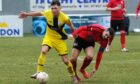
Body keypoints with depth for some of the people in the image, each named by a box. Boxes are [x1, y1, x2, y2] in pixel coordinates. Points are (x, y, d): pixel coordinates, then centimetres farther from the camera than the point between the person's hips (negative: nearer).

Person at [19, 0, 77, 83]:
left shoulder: (64, 18, -25)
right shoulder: (47, 13, -19)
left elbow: (71, 26, -5)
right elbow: (39, 13, 2)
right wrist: (27, 14, 11)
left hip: (60, 39, -1)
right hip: (49, 37, 1)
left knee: (66, 60, -1)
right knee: (43, 51, -29)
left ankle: (73, 76, 23)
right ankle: (39, 72, -23)